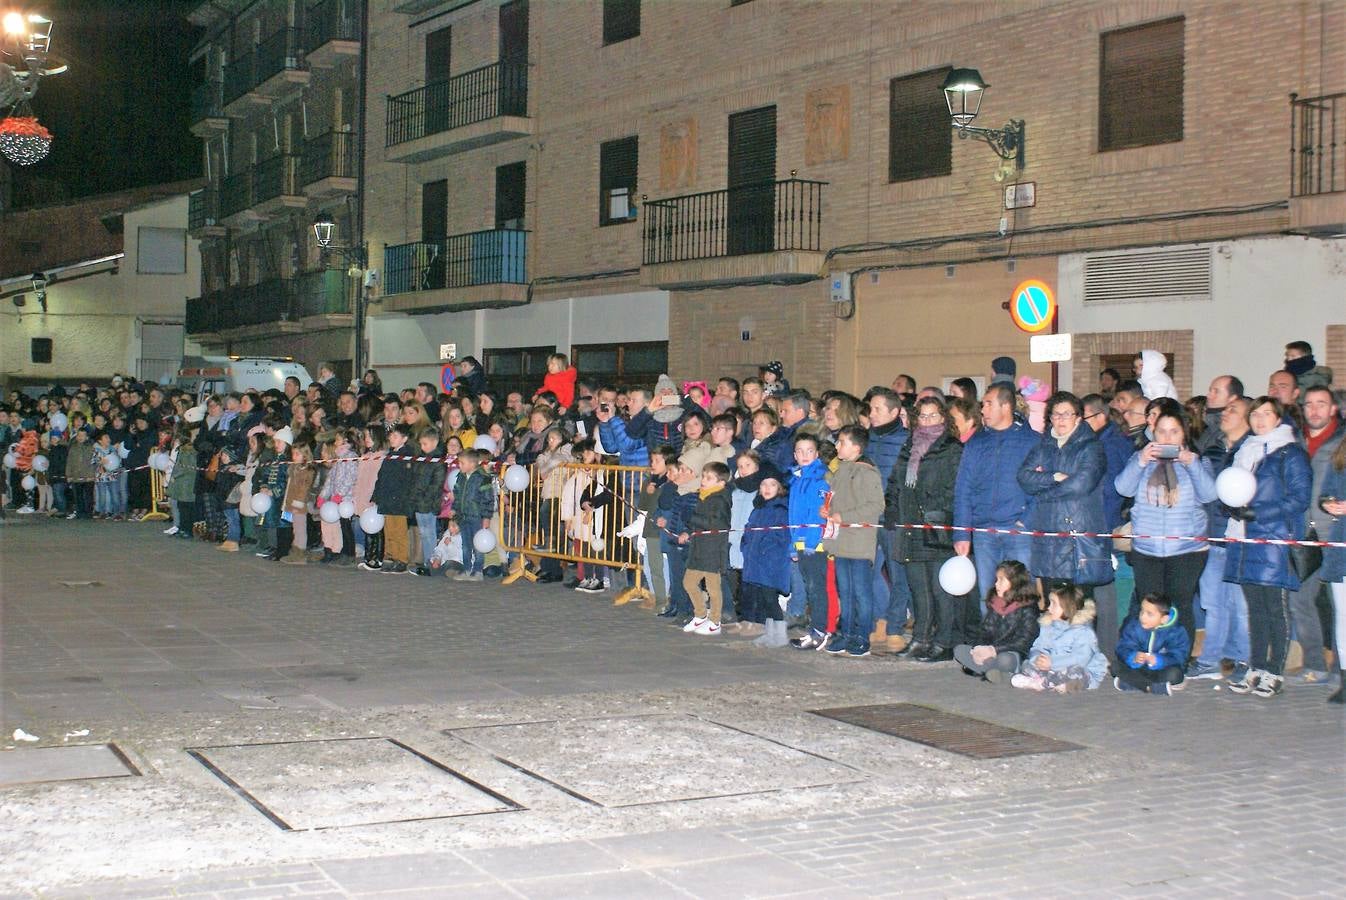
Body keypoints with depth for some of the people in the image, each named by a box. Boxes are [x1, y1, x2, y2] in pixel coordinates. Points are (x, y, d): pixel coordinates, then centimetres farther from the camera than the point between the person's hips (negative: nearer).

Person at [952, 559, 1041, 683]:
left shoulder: (1027, 609, -7)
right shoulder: (993, 605, 14)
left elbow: (1024, 642, -14)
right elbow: (985, 632, 12)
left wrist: (994, 650, -21)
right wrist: (980, 649, -11)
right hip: (990, 654, 7)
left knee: (1005, 659, -41)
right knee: (959, 650, -14)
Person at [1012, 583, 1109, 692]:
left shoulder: (1083, 630, -12)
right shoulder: (1047, 626, 10)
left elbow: (1080, 658, -24)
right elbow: (1037, 648, 4)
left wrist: (1053, 663, -33)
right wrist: (1037, 658, -22)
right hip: (1053, 670, 6)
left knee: (1074, 671, -39)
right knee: (1027, 664, -10)